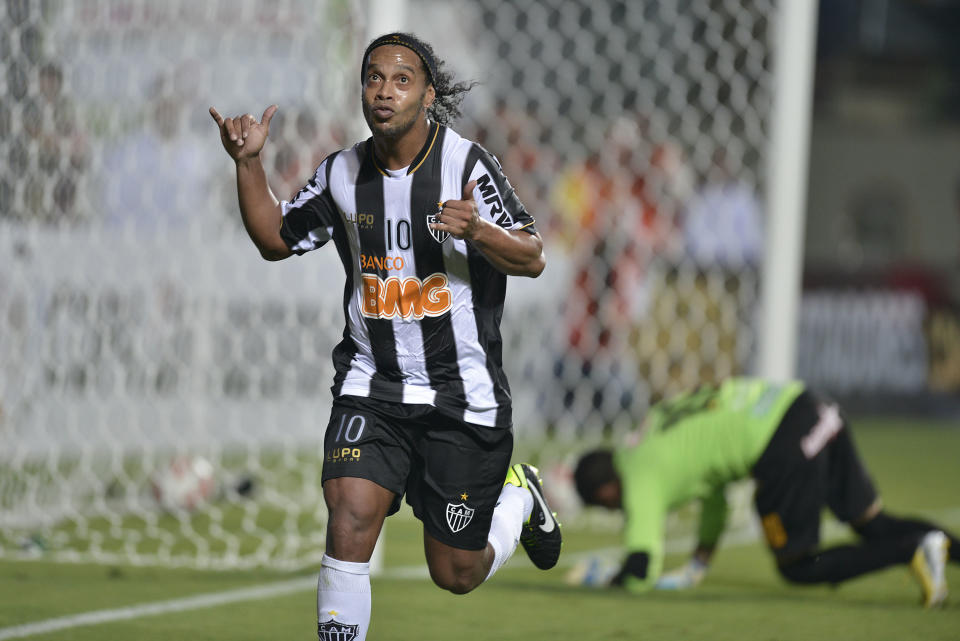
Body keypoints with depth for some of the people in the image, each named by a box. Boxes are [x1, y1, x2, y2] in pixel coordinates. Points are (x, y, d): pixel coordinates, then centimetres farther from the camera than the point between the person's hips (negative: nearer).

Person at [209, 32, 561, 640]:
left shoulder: (466, 163, -10)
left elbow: (533, 259, -12)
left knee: (456, 574, 7)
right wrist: (249, 163, 1)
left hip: (463, 395, -2)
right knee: (350, 515, -23)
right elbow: (276, 239, 15)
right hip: (371, 387, 2)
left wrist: (477, 230, -33)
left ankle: (519, 496, 39)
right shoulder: (342, 173, 2)